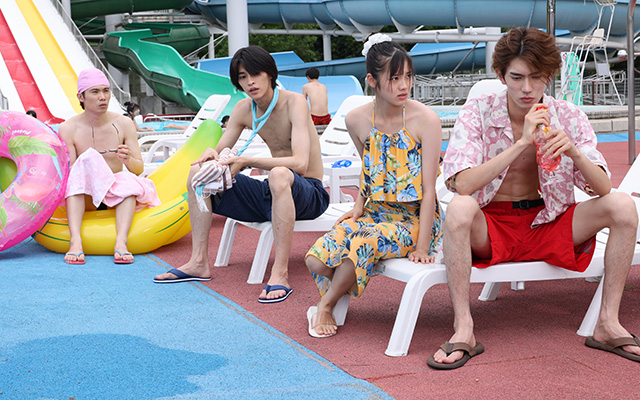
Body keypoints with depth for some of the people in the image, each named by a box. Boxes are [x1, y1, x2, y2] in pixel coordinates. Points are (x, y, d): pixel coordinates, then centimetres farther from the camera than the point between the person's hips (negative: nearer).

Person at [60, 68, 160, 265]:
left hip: (116, 195, 2)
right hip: (83, 197, -1)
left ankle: (121, 242, -45)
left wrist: (128, 159, -27)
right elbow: (67, 171, -9)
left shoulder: (123, 124, -1)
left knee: (129, 180, -29)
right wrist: (88, 162, -31)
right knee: (86, 161, -30)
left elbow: (139, 168, -3)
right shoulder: (68, 128, -5)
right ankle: (75, 241, -45)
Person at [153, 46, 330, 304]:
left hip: (307, 192, -7)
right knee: (198, 172, -1)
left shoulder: (294, 102, -17)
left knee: (280, 175, -42)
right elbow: (220, 150, 6)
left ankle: (280, 274, -40)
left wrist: (247, 161, -33)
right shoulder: (244, 109, 3)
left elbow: (299, 164, -29)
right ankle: (199, 263, -3)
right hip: (270, 195, 7)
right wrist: (211, 154, -20)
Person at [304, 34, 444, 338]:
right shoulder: (357, 120, -1)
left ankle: (326, 305, -9)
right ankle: (328, 305, 10)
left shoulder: (425, 119, -15)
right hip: (375, 210, 4)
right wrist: (359, 205, 3)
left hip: (415, 218, -4)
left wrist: (422, 247, -19)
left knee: (364, 242, -34)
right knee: (317, 260, -20)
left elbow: (428, 190, -15)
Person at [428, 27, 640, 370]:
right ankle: (463, 330, -27)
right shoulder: (477, 114, -11)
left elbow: (602, 189, -11)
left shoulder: (568, 117, -4)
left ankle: (608, 323, -9)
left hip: (546, 224, 3)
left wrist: (574, 152, -31)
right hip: (489, 227, -3)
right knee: (459, 208, -36)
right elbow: (462, 184, -26)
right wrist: (522, 142, -31)